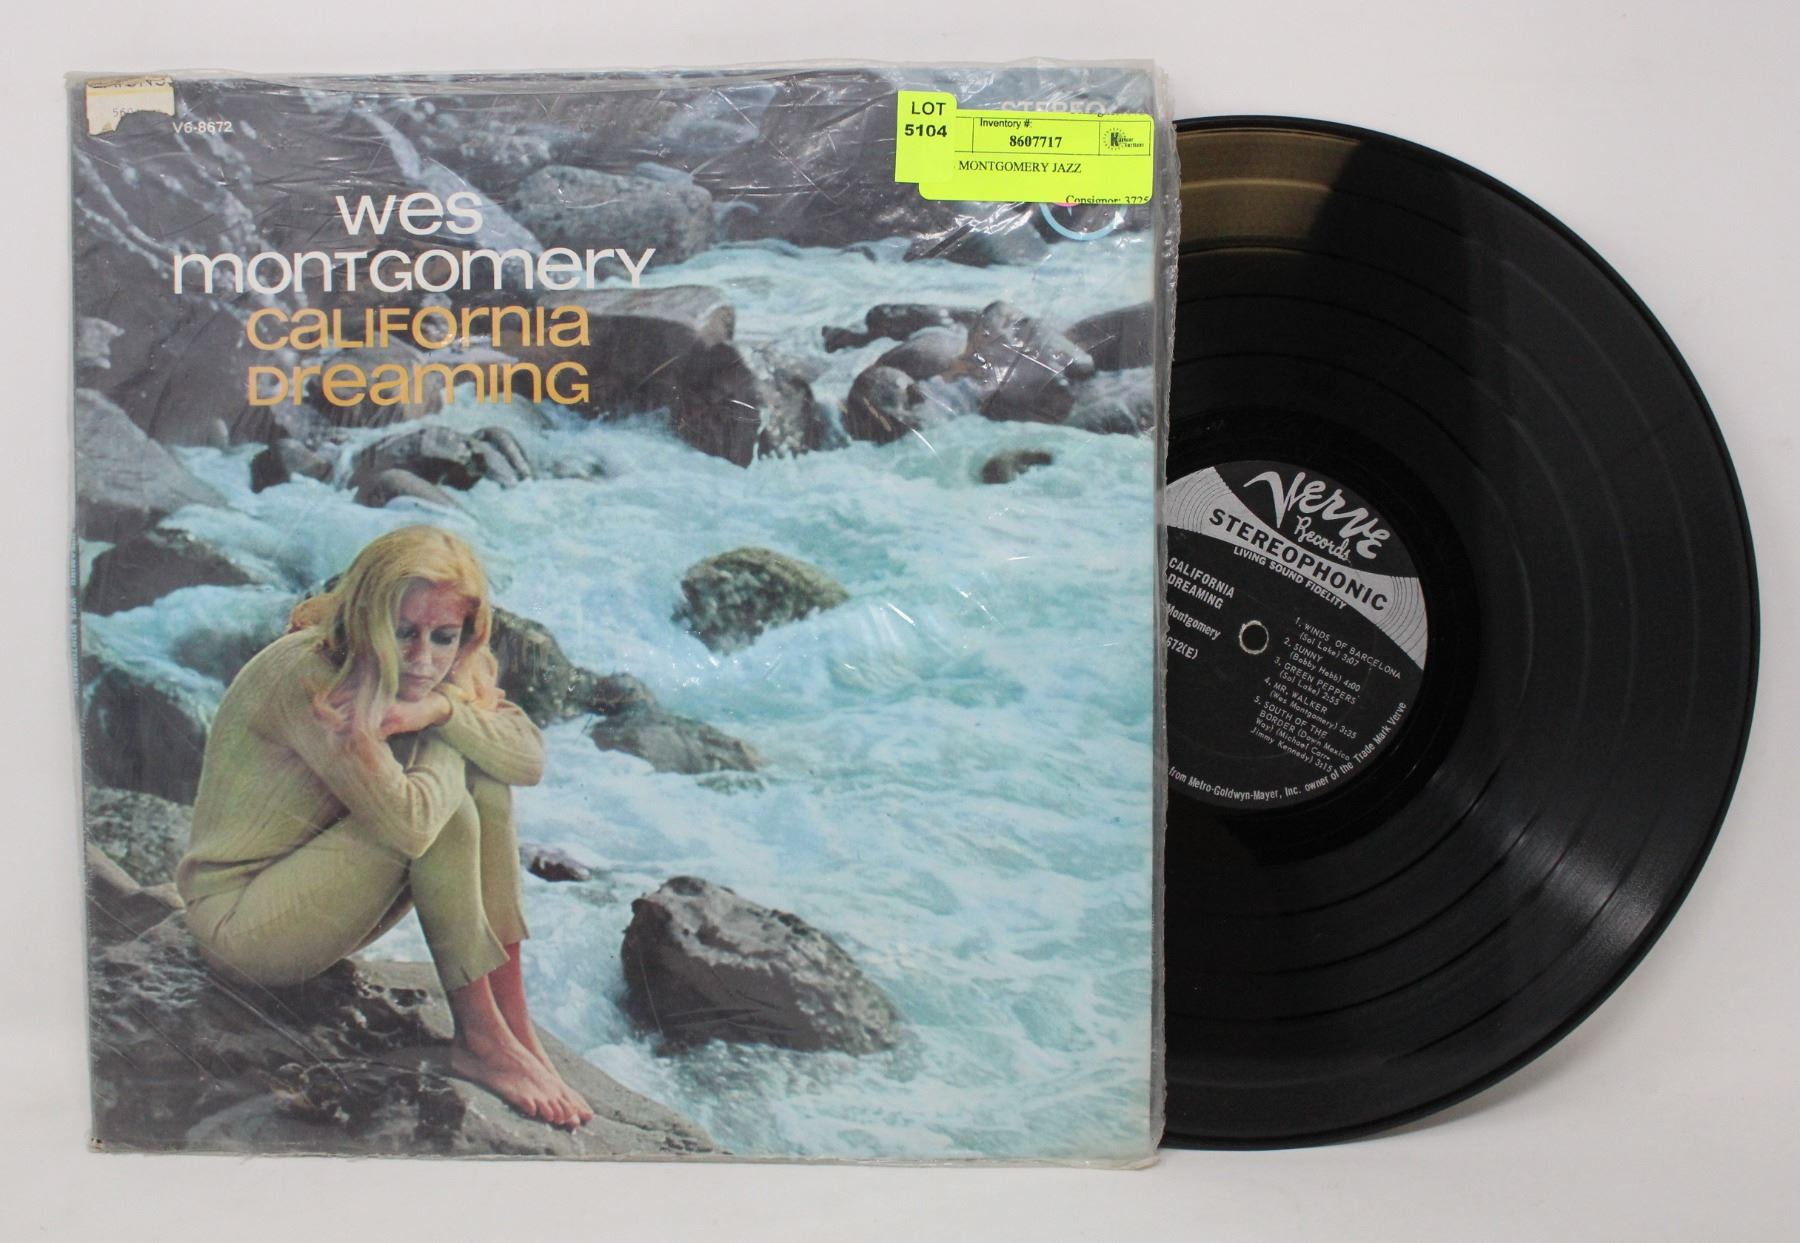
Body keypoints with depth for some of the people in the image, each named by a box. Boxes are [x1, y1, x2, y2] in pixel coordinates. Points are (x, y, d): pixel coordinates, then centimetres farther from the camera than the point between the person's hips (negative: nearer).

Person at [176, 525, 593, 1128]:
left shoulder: (425, 676, -2)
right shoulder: (306, 674, -26)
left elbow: (530, 757, -13)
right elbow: (407, 818, -35)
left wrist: (443, 708, -28)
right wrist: (449, 740, -17)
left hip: (315, 906, 8)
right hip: (240, 921, -8)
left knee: (483, 780, -11)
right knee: (439, 800, -25)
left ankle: (515, 1028, -14)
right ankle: (479, 1039, -17)